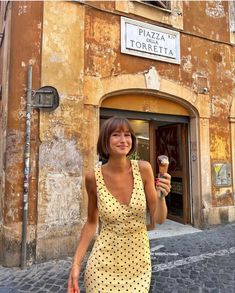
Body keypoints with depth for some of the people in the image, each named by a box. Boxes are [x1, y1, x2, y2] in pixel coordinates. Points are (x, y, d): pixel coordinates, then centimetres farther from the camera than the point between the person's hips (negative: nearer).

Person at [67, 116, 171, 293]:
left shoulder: (143, 169, -12)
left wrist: (161, 196, -23)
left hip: (139, 262, 2)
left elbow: (159, 219, -5)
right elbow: (91, 222, 2)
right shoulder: (93, 177, -13)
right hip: (104, 264, -1)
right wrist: (76, 263, -2)